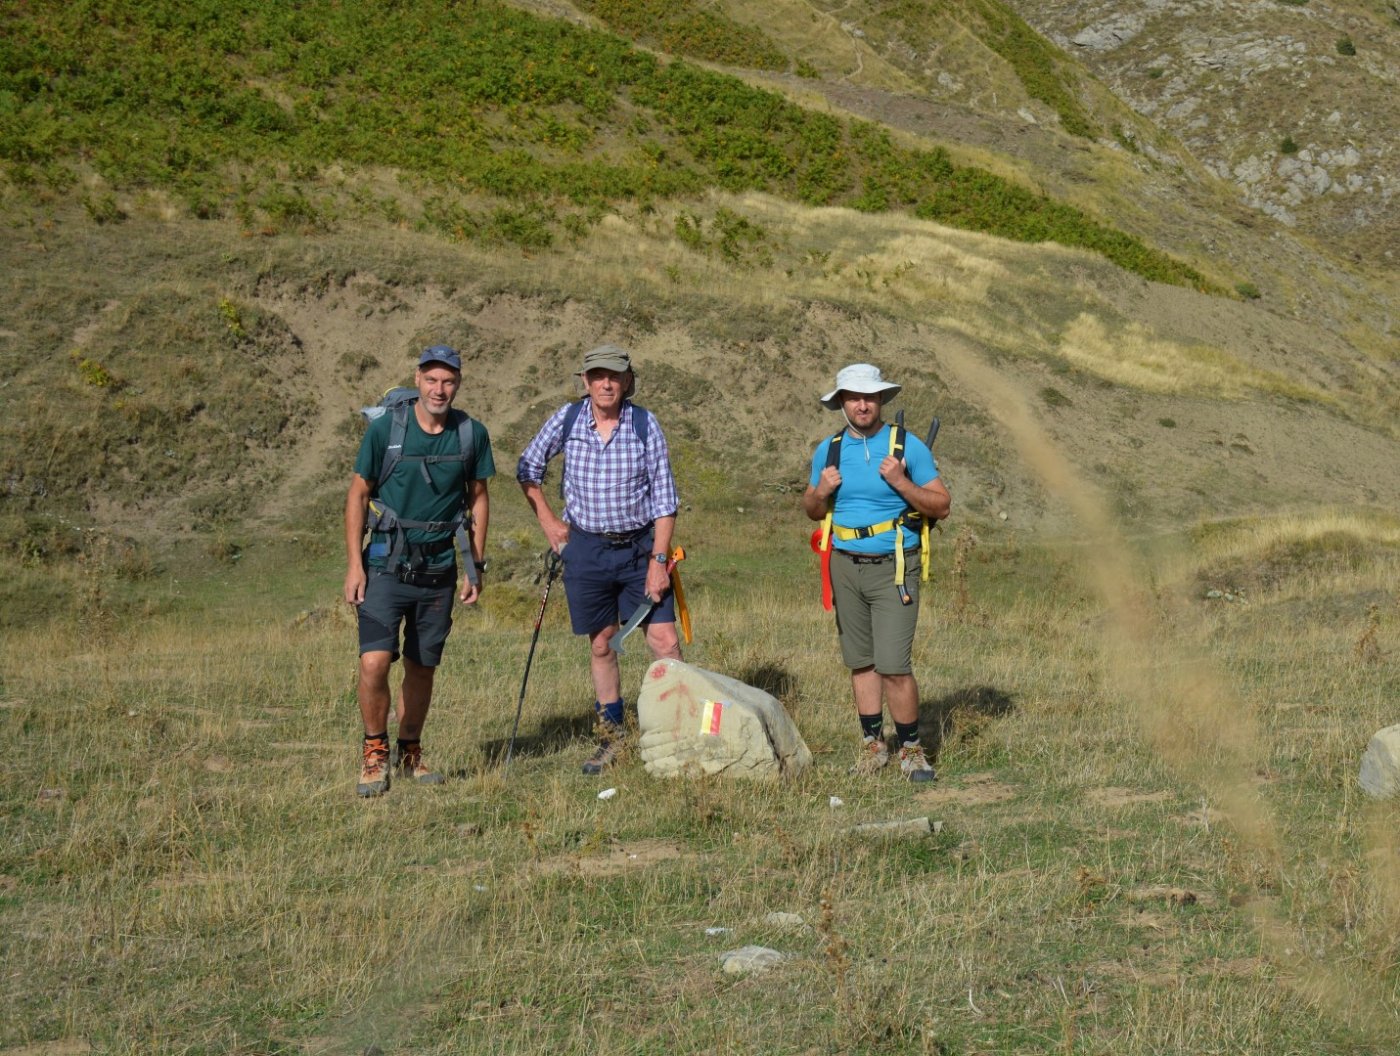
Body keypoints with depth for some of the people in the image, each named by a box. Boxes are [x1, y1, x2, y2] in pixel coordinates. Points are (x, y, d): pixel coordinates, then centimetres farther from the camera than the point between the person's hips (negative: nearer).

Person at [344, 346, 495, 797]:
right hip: (386, 564, -3)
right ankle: (375, 752, 5)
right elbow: (358, 495, 0)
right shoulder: (384, 429, -7)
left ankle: (410, 752, 30)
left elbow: (478, 498, 11)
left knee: (422, 668, 11)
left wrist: (475, 566, 6)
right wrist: (354, 563, -6)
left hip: (438, 569, 3)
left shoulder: (472, 434, 0)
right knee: (374, 662, -15)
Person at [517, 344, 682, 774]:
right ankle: (611, 738, 20)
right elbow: (528, 468, 13)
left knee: (664, 641, -8)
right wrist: (547, 520, 6)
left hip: (640, 545, -1)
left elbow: (665, 496, -5)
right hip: (586, 548, 1)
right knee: (601, 644, 8)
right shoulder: (567, 419, -2)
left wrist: (658, 559, -10)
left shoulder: (645, 424, -6)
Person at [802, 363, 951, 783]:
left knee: (893, 665, -10)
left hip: (893, 569, -4)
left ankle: (911, 749, 3)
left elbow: (941, 506, -4)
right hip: (846, 567, 4)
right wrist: (822, 491, -4)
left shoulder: (908, 446, -4)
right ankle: (873, 744, 20)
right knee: (860, 662, 9)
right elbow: (812, 511, 18)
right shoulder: (828, 450, 7)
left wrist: (901, 484, -18)